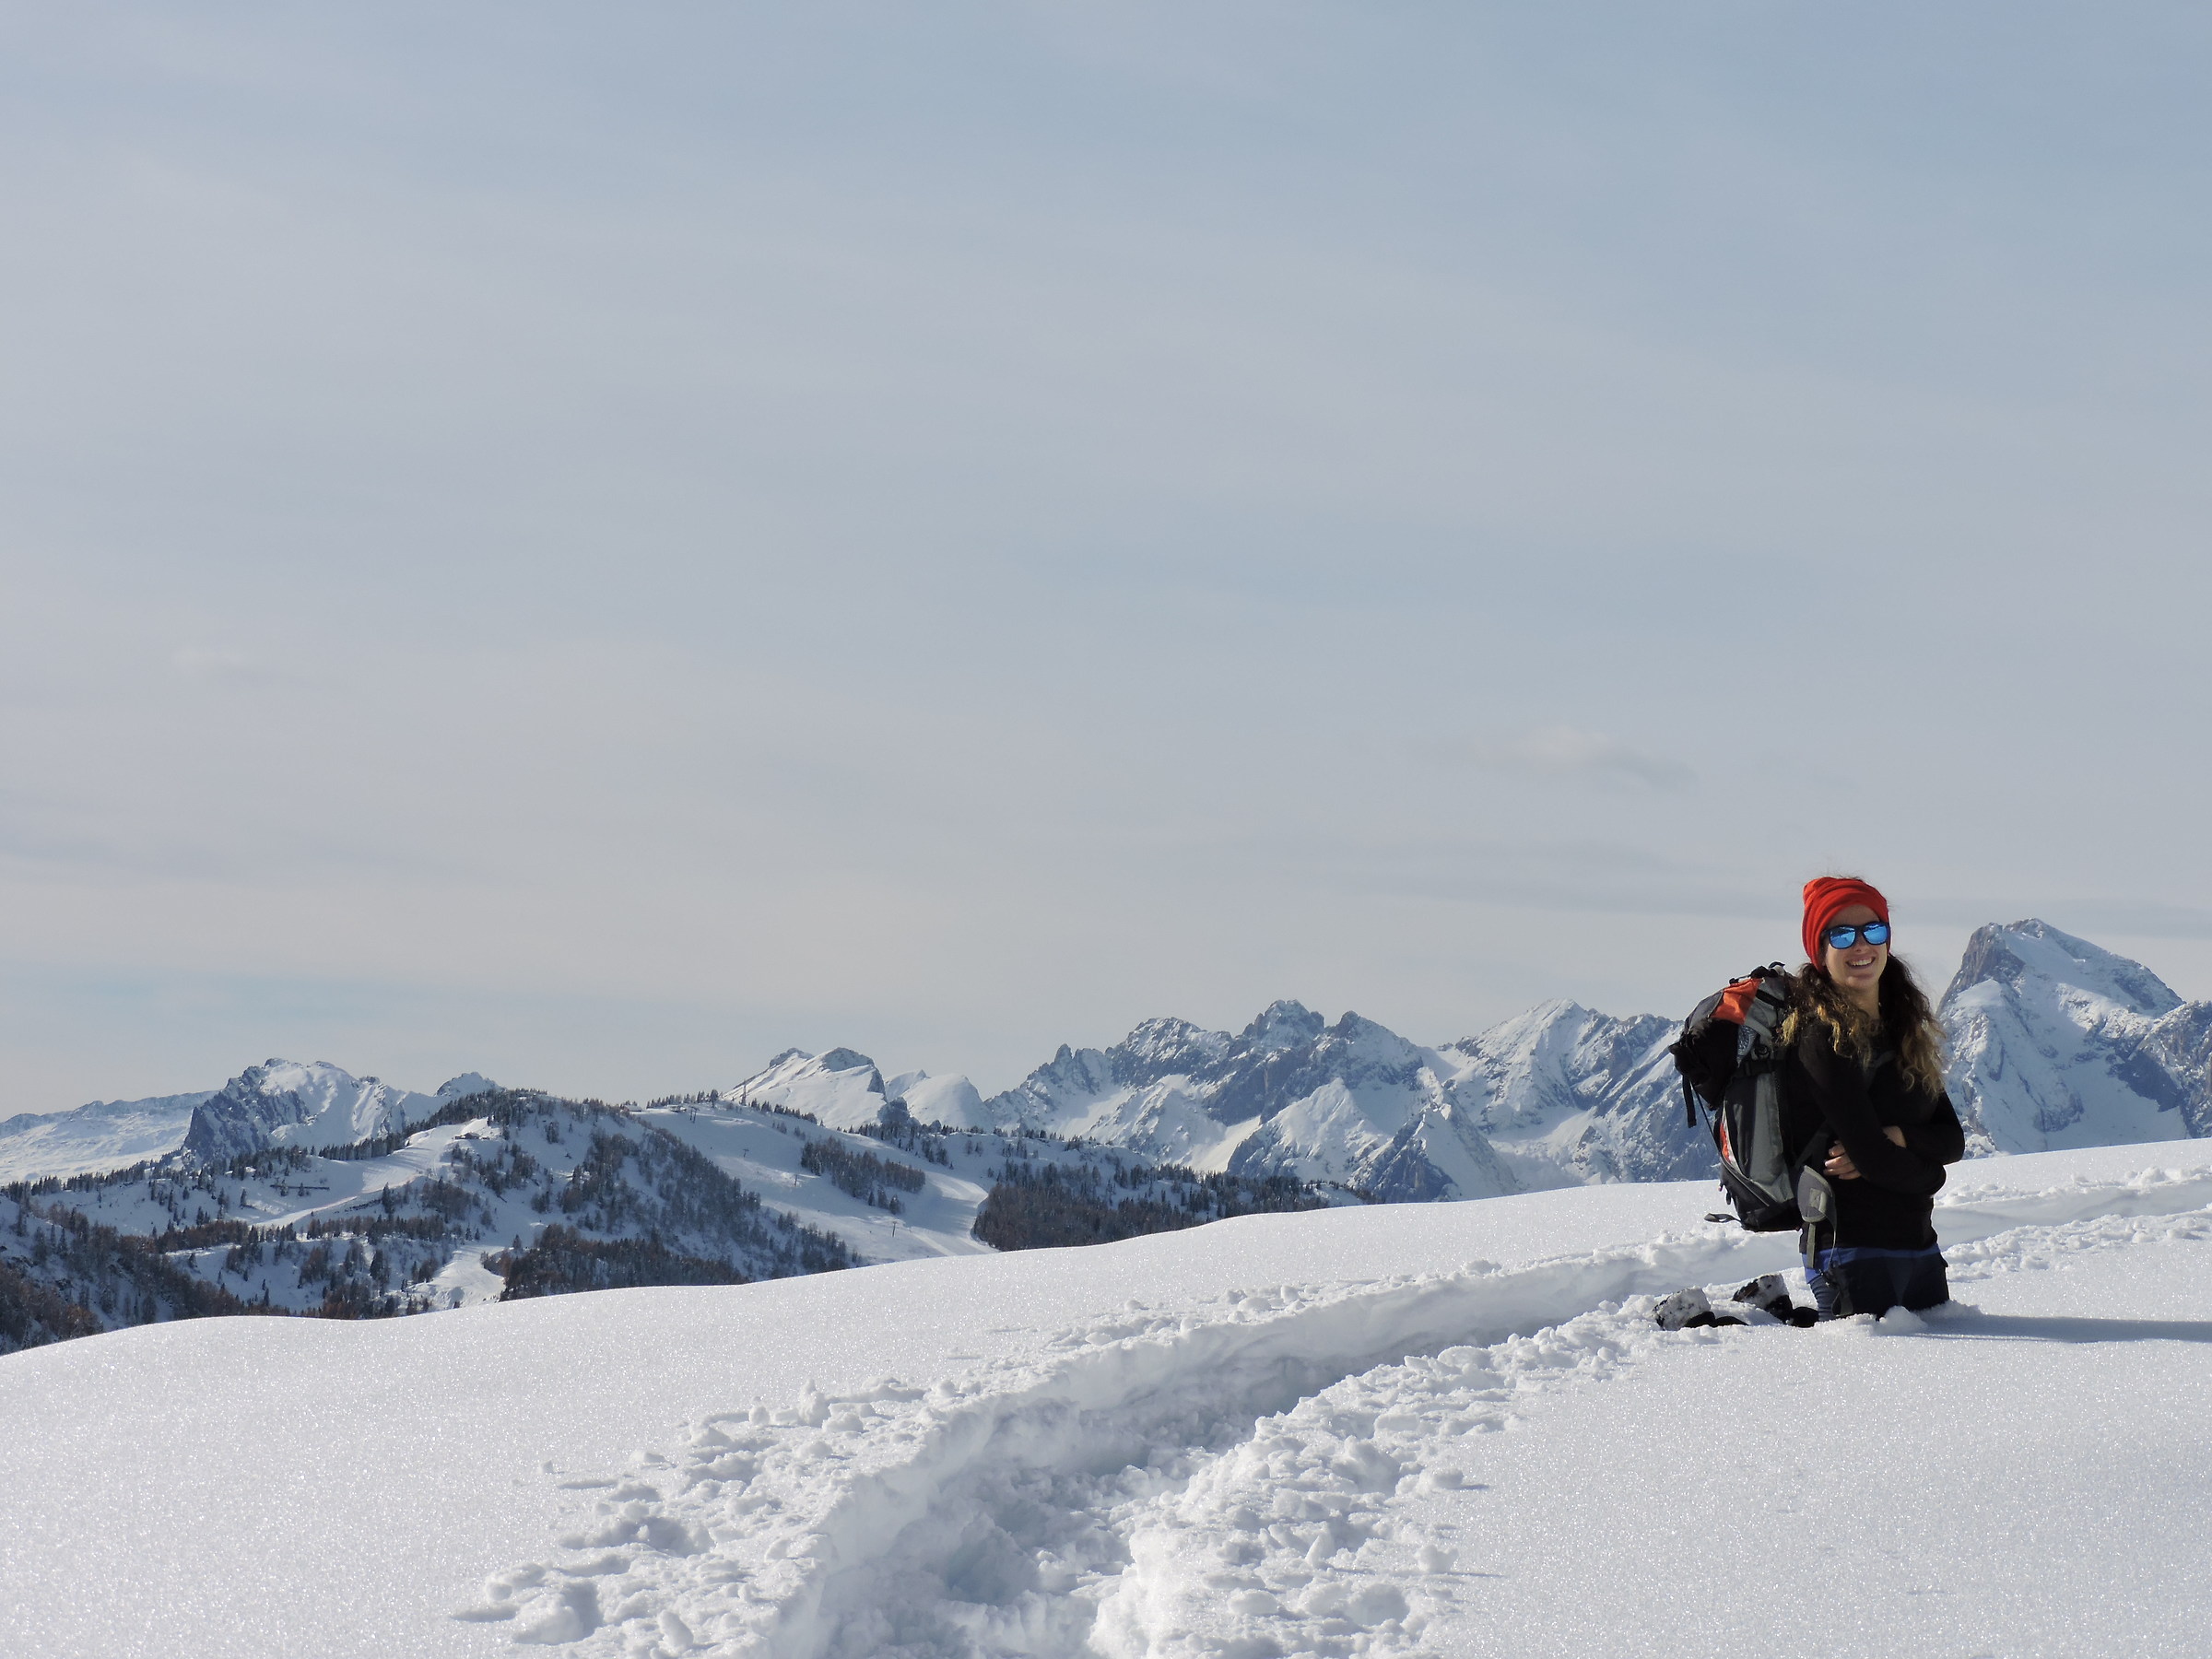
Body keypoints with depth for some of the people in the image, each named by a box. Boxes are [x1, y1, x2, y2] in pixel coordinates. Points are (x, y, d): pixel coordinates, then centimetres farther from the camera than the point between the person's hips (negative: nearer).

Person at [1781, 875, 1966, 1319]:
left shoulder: (1904, 1030, 13)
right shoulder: (1821, 1036, -13)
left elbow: (1953, 1140, 8)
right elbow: (1873, 1158, -17)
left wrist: (1898, 1137, -12)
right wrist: (1926, 1173, 1)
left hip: (1920, 1246, 8)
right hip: (1853, 1249, -8)